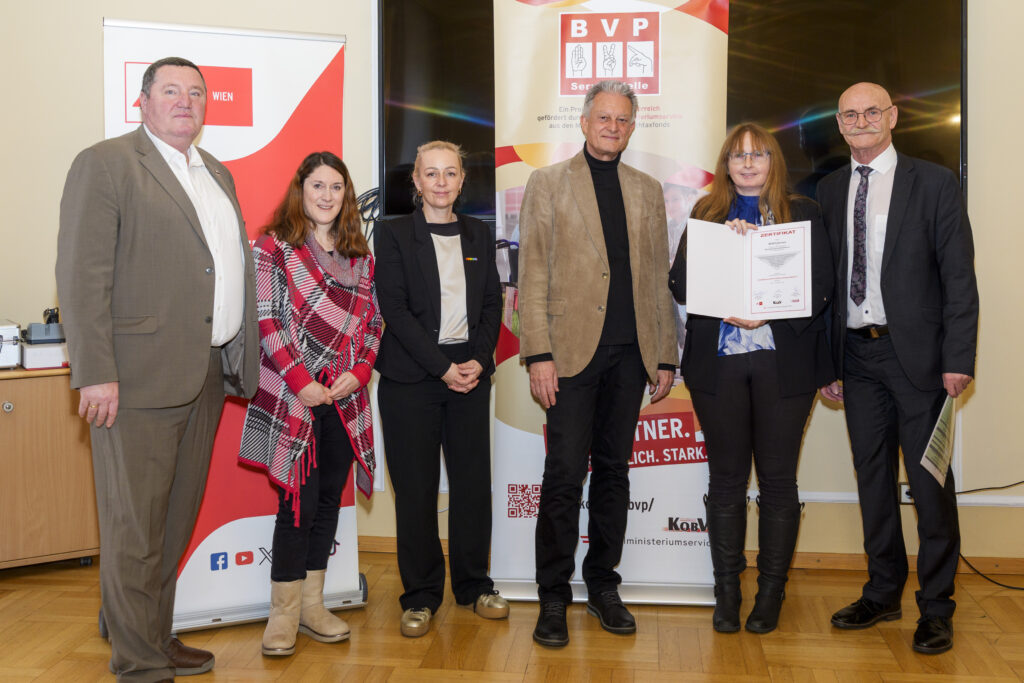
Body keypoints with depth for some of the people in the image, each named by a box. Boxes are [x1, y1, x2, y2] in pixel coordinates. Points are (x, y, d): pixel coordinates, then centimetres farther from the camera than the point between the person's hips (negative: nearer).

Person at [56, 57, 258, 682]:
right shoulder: (105, 164, -4)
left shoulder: (218, 173, 19)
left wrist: (240, 360, 13)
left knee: (178, 519, 16)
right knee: (135, 526, 2)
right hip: (140, 374, -7)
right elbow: (82, 276, -11)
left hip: (208, 374, 8)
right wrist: (95, 374, -17)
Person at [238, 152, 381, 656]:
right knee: (299, 500, -3)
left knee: (330, 497, 9)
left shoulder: (359, 256, 13)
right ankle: (284, 614, 9)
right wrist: (302, 382, -15)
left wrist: (358, 372, -5)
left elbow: (373, 321, 11)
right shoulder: (274, 246, -2)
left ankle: (312, 604, 21)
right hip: (293, 395, -5)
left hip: (345, 399, 5)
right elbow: (266, 320, -9)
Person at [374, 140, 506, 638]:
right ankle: (420, 594, 14)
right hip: (411, 377, -3)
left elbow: (492, 303, 10)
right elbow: (394, 309, -6)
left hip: (471, 371, 3)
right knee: (416, 486, 2)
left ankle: (474, 584, 21)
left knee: (473, 480, 5)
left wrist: (478, 360, -6)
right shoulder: (394, 234, 1)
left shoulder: (479, 234, 13)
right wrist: (443, 367, -12)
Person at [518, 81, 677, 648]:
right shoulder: (548, 183, 6)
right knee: (565, 474, -5)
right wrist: (538, 354, -10)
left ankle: (603, 585, 22)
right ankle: (553, 596, 8)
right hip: (572, 350, -3)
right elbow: (532, 275, -1)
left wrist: (665, 356, 10)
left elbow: (658, 278, 16)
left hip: (630, 353, 4)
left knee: (613, 472, 9)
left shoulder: (647, 191, 16)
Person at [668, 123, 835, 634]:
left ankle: (771, 591, 17)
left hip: (783, 362, -1)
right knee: (726, 477, 6)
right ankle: (726, 590, 17)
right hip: (719, 362, 1)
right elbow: (679, 285, 2)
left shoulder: (802, 214, 8)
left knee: (777, 478, 4)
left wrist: (770, 313, -15)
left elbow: (822, 286, -1)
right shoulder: (706, 215, 11)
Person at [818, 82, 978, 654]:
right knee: (873, 477, 12)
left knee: (929, 479, 1)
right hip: (857, 353, 4)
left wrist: (958, 359, -12)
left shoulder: (934, 183, -2)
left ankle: (936, 607, 15)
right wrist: (828, 360, 6)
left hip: (915, 351, -4)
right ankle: (884, 592, 27)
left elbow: (959, 276, -5)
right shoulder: (831, 190, 10)